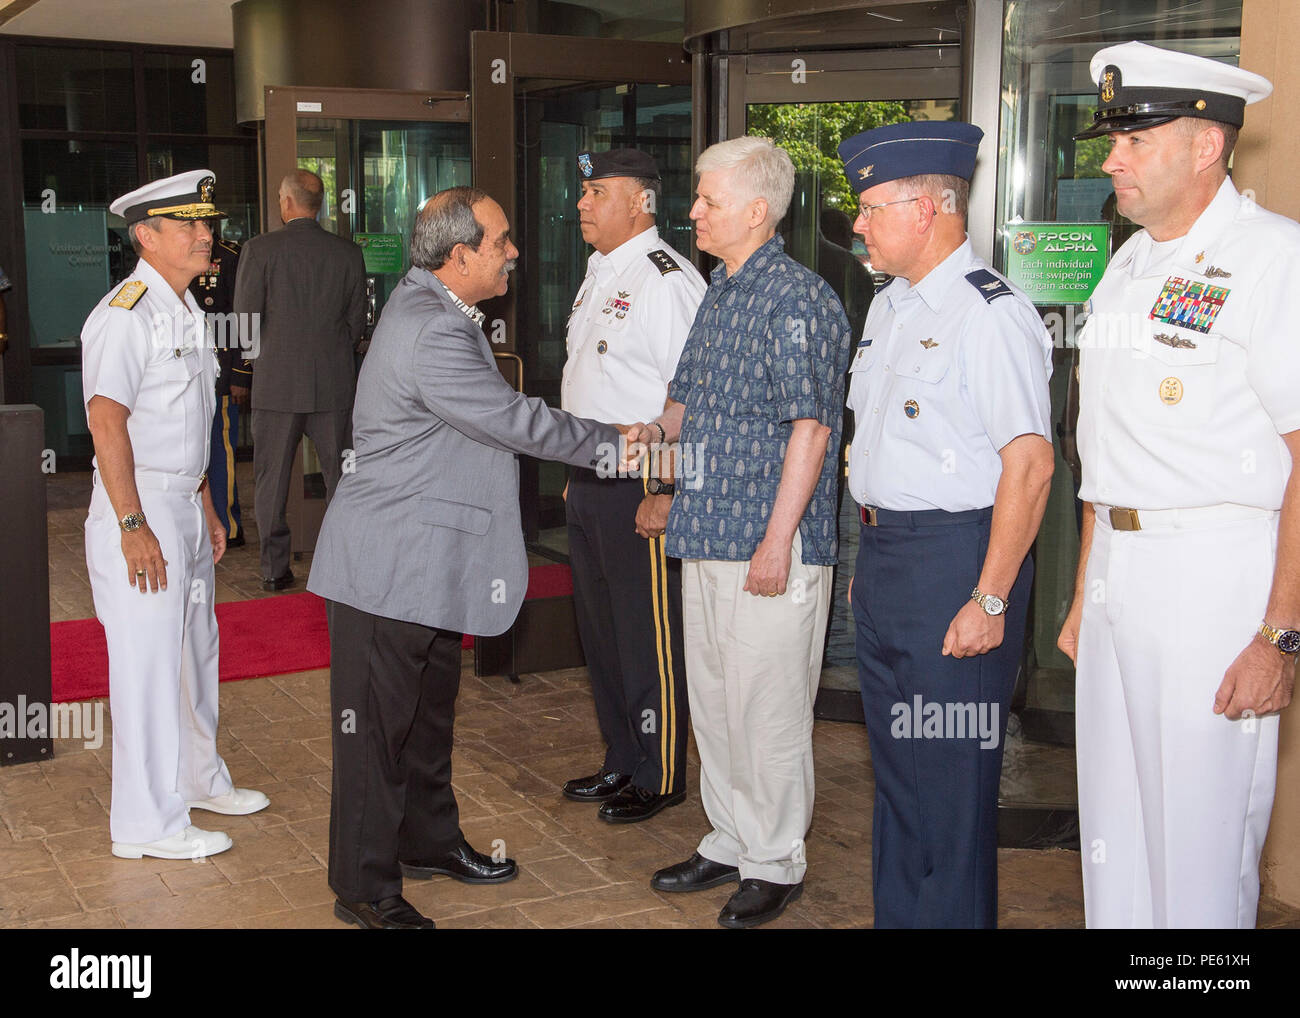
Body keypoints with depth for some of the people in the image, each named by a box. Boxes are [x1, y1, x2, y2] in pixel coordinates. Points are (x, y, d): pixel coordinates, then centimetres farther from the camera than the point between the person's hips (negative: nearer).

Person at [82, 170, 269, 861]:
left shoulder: (185, 311, 15)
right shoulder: (125, 316, -16)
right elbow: (106, 420, -24)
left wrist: (207, 512, 20)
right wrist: (134, 526, -25)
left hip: (185, 505, 10)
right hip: (141, 509, -9)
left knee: (194, 650, 19)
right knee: (148, 663, -3)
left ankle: (198, 779, 37)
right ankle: (146, 824, 7)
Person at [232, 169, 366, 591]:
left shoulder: (260, 249, -7)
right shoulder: (348, 253, 1)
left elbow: (244, 321, -6)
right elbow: (357, 322, 5)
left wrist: (263, 356, 13)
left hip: (276, 383, -2)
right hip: (334, 383, 2)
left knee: (271, 479, 7)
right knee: (340, 476, 11)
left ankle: (275, 568, 10)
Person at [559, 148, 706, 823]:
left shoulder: (665, 280, -16)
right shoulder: (599, 274, 15)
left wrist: (664, 492, -22)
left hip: (641, 489, -10)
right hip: (589, 482, 10)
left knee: (649, 639, 2)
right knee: (600, 631, 18)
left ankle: (659, 779, 17)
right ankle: (621, 762, 33)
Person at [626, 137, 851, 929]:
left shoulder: (799, 300, -13)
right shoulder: (720, 294, 15)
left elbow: (810, 428, -17)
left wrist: (777, 542, -21)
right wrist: (659, 428, 3)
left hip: (770, 545, -9)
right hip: (708, 536, 9)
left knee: (768, 711, 1)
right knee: (712, 700, 17)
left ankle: (777, 863, 17)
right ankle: (733, 841, 32)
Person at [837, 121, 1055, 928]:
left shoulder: (991, 314, -16)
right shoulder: (888, 307, 13)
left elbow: (1030, 465, -21)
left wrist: (989, 599, -22)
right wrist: (870, 559, 18)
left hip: (954, 558, -9)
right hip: (884, 557, 9)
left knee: (951, 778, 1)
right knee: (895, 765, 19)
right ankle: (895, 913, 34)